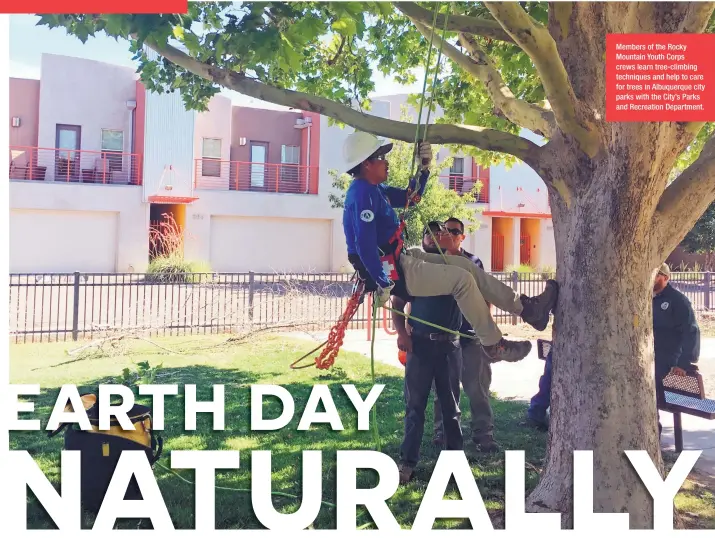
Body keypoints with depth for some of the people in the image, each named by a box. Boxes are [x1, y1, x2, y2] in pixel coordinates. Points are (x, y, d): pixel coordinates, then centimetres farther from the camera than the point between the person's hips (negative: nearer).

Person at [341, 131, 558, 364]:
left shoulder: (372, 189, 12)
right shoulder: (362, 193, -20)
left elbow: (410, 197, 23)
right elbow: (365, 246, -28)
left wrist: (424, 167, 9)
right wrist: (384, 284, -25)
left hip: (401, 260, 11)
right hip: (393, 273, -11)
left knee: (464, 265, 8)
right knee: (461, 280, -13)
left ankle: (525, 308, 11)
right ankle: (494, 345, 0)